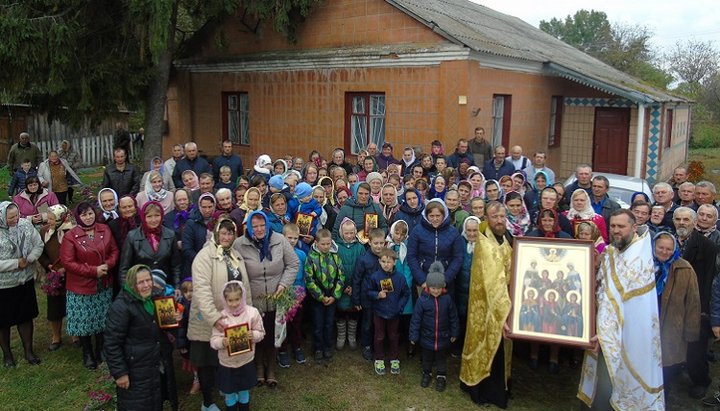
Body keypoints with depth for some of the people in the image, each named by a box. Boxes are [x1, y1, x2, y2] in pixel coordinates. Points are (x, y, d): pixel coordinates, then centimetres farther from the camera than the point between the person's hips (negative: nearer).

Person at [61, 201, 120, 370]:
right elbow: (68, 263, -15)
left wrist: (108, 264, -15)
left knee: (102, 318, 14)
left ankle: (100, 350, 33)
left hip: (104, 285, 3)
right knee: (84, 320, 8)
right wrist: (93, 271, -19)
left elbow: (114, 250, 5)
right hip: (82, 286, -3)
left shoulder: (104, 230, -1)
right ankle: (87, 353, 27)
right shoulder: (70, 236, -13)